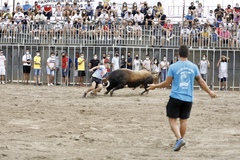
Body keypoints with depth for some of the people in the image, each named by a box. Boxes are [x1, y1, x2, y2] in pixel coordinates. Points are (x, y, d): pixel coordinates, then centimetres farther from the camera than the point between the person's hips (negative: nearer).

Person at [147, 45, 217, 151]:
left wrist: (154, 86, 15)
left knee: (172, 120, 3)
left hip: (175, 97, -3)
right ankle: (180, 140, 21)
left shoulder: (173, 67, -6)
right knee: (183, 120, 14)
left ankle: (179, 139, -16)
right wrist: (210, 92, 24)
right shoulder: (193, 67, 2)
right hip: (188, 98, 3)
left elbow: (167, 83, -2)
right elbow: (201, 82, 10)